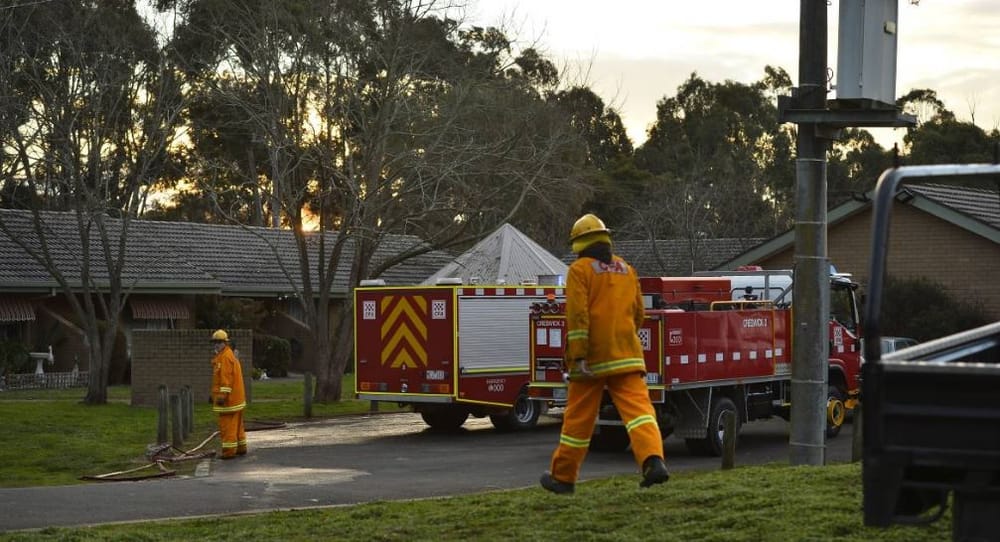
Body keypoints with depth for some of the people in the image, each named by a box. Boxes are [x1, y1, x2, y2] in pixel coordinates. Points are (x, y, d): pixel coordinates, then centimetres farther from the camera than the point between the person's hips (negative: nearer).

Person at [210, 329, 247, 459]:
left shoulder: (226, 357, -14)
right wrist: (214, 394, 28)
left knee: (227, 425, -9)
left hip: (229, 399, -11)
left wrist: (222, 395, -24)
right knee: (237, 424, 16)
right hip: (236, 398, 11)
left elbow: (226, 378, -21)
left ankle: (229, 451, -9)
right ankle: (241, 448, 22)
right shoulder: (228, 355, 19)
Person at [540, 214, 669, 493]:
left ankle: (562, 476, 18)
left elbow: (578, 315, -14)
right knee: (638, 407, -8)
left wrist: (578, 357, -17)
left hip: (593, 358, -4)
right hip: (627, 355, 4)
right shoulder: (626, 269, 14)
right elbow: (638, 314, 21)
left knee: (579, 418, 6)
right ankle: (653, 460, -30)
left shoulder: (580, 269, -4)